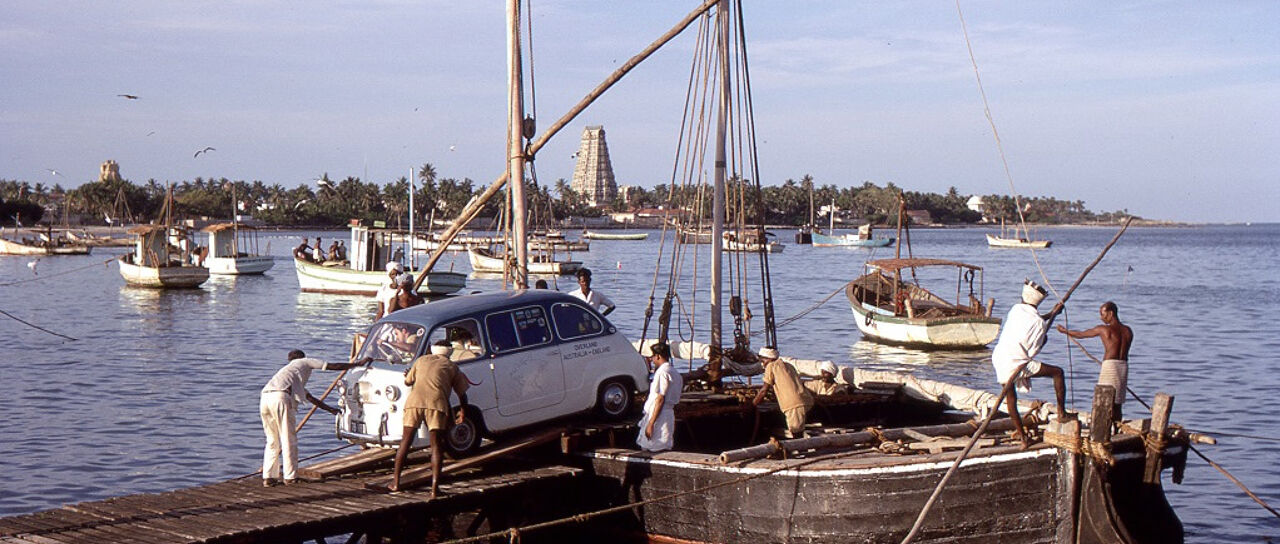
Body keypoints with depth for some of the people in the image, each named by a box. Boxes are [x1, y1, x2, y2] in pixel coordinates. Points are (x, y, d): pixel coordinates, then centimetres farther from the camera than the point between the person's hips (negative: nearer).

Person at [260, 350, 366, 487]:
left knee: (272, 441, 16)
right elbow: (333, 366, 22)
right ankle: (290, 476, 5)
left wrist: (330, 409, 53)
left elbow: (309, 397, 46)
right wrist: (359, 363, 32)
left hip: (265, 398, 7)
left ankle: (268, 477, 12)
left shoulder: (288, 369, 41)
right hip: (280, 398, -7)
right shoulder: (305, 362, 24)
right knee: (289, 439, 2)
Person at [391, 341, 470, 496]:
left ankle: (396, 482, 13)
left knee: (405, 441, 11)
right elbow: (462, 393, 21)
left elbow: (408, 381, 33)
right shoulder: (452, 367, 21)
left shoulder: (421, 360, 26)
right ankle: (434, 487, -7)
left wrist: (407, 374, 55)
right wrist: (463, 412, 35)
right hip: (437, 404, -1)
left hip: (414, 401, 2)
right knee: (436, 445, 2)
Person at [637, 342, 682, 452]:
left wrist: (651, 423, -18)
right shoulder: (674, 372, 16)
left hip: (659, 417, -10)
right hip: (669, 413, 10)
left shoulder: (662, 372, -14)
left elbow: (660, 399, -19)